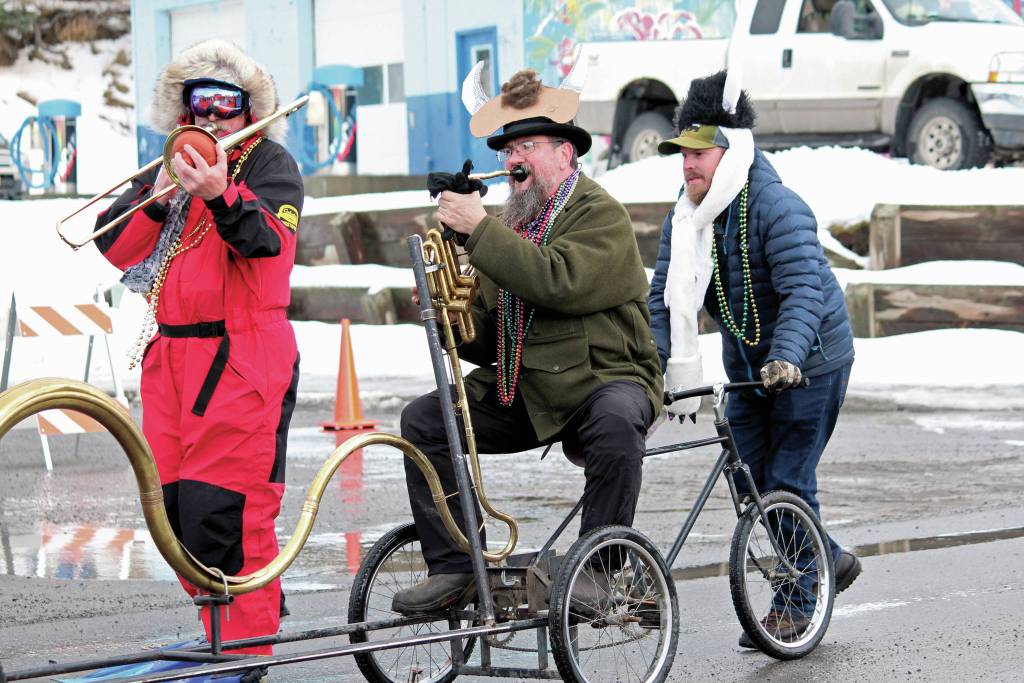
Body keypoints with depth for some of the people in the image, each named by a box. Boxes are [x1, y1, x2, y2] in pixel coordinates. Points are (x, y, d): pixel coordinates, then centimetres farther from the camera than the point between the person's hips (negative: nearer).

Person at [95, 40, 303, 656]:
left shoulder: (270, 164, -1)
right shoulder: (173, 165, 17)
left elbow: (269, 239, -21)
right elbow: (116, 248, 7)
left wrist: (220, 195, -41)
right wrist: (159, 193, -10)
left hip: (243, 360, -7)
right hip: (170, 353, 7)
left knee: (220, 516, -15)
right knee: (175, 509, 9)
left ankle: (241, 656, -9)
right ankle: (255, 620, 24)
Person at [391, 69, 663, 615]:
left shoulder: (601, 215, -7)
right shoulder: (512, 223, 15)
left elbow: (557, 282, -28)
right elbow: (485, 339, 15)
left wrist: (478, 229, -26)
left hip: (600, 380, -7)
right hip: (519, 391, 7)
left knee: (616, 423, -38)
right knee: (422, 419, -9)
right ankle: (452, 567, -7)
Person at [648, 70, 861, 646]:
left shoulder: (778, 208, -23)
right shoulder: (684, 219, 1)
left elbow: (803, 292, -32)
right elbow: (666, 299, -2)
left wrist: (785, 359, -46)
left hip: (809, 366, -8)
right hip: (747, 368, 8)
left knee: (786, 481, -7)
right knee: (749, 479, 7)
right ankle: (830, 561, 27)